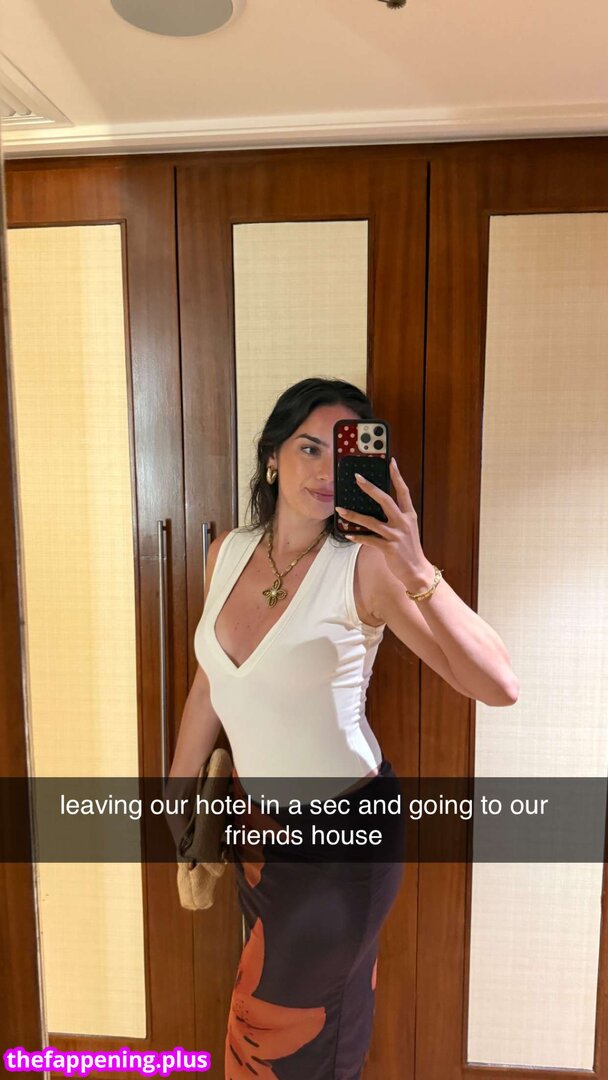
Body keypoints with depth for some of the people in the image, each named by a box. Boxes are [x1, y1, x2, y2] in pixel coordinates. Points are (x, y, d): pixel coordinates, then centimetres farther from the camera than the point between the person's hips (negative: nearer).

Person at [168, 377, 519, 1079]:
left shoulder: (364, 565, -23)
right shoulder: (229, 551, -6)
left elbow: (498, 686, -29)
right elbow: (210, 681, 5)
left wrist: (417, 571, -41)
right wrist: (180, 787, 13)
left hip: (341, 834, -5)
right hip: (256, 818, 5)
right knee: (270, 997, 28)